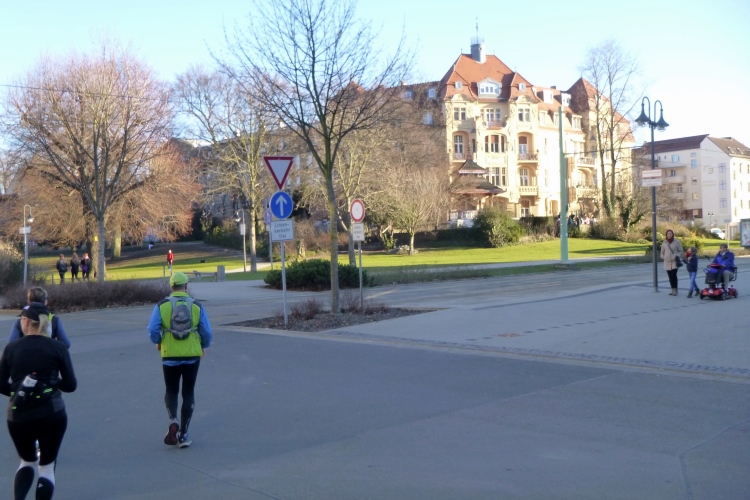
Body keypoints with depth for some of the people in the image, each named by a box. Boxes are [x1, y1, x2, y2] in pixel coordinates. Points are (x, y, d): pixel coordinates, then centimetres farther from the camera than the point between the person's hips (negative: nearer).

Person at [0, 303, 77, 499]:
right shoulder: (58, 348, -4)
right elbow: (70, 385, -2)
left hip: (18, 417, 2)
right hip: (52, 416, -2)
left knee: (28, 461, 25)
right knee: (46, 466, 13)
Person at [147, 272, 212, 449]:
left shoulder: (162, 305, -3)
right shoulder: (197, 306, -1)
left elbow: (153, 329, -11)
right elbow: (207, 333, -3)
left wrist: (158, 342, 9)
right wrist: (203, 347, 16)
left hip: (170, 356, 0)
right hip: (192, 355, 0)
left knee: (171, 391, 18)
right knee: (188, 394, 11)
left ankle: (173, 421, -8)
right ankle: (183, 435, 10)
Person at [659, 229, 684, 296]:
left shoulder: (676, 242, 1)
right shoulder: (664, 243, 10)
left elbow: (680, 251, 7)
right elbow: (662, 251, 20)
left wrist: (678, 256, -10)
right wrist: (662, 257, 2)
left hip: (675, 261, -4)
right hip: (667, 262, 4)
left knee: (674, 275, -13)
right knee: (670, 276, 5)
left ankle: (675, 290, -7)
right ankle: (673, 290, 13)